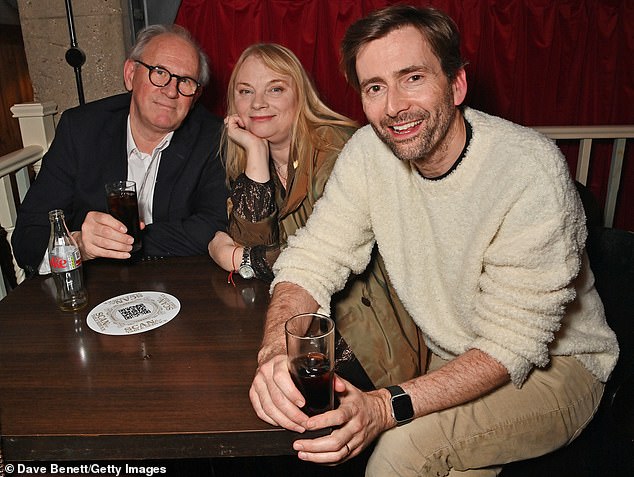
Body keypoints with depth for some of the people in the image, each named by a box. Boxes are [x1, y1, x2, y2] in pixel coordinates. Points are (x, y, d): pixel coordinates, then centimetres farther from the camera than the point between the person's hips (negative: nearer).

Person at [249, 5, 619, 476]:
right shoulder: (369, 151, -12)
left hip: (552, 366, -4)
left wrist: (388, 408, -39)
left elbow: (510, 344, -26)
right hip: (448, 359, 4)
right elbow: (312, 260, -13)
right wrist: (276, 351, -32)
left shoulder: (530, 170, -27)